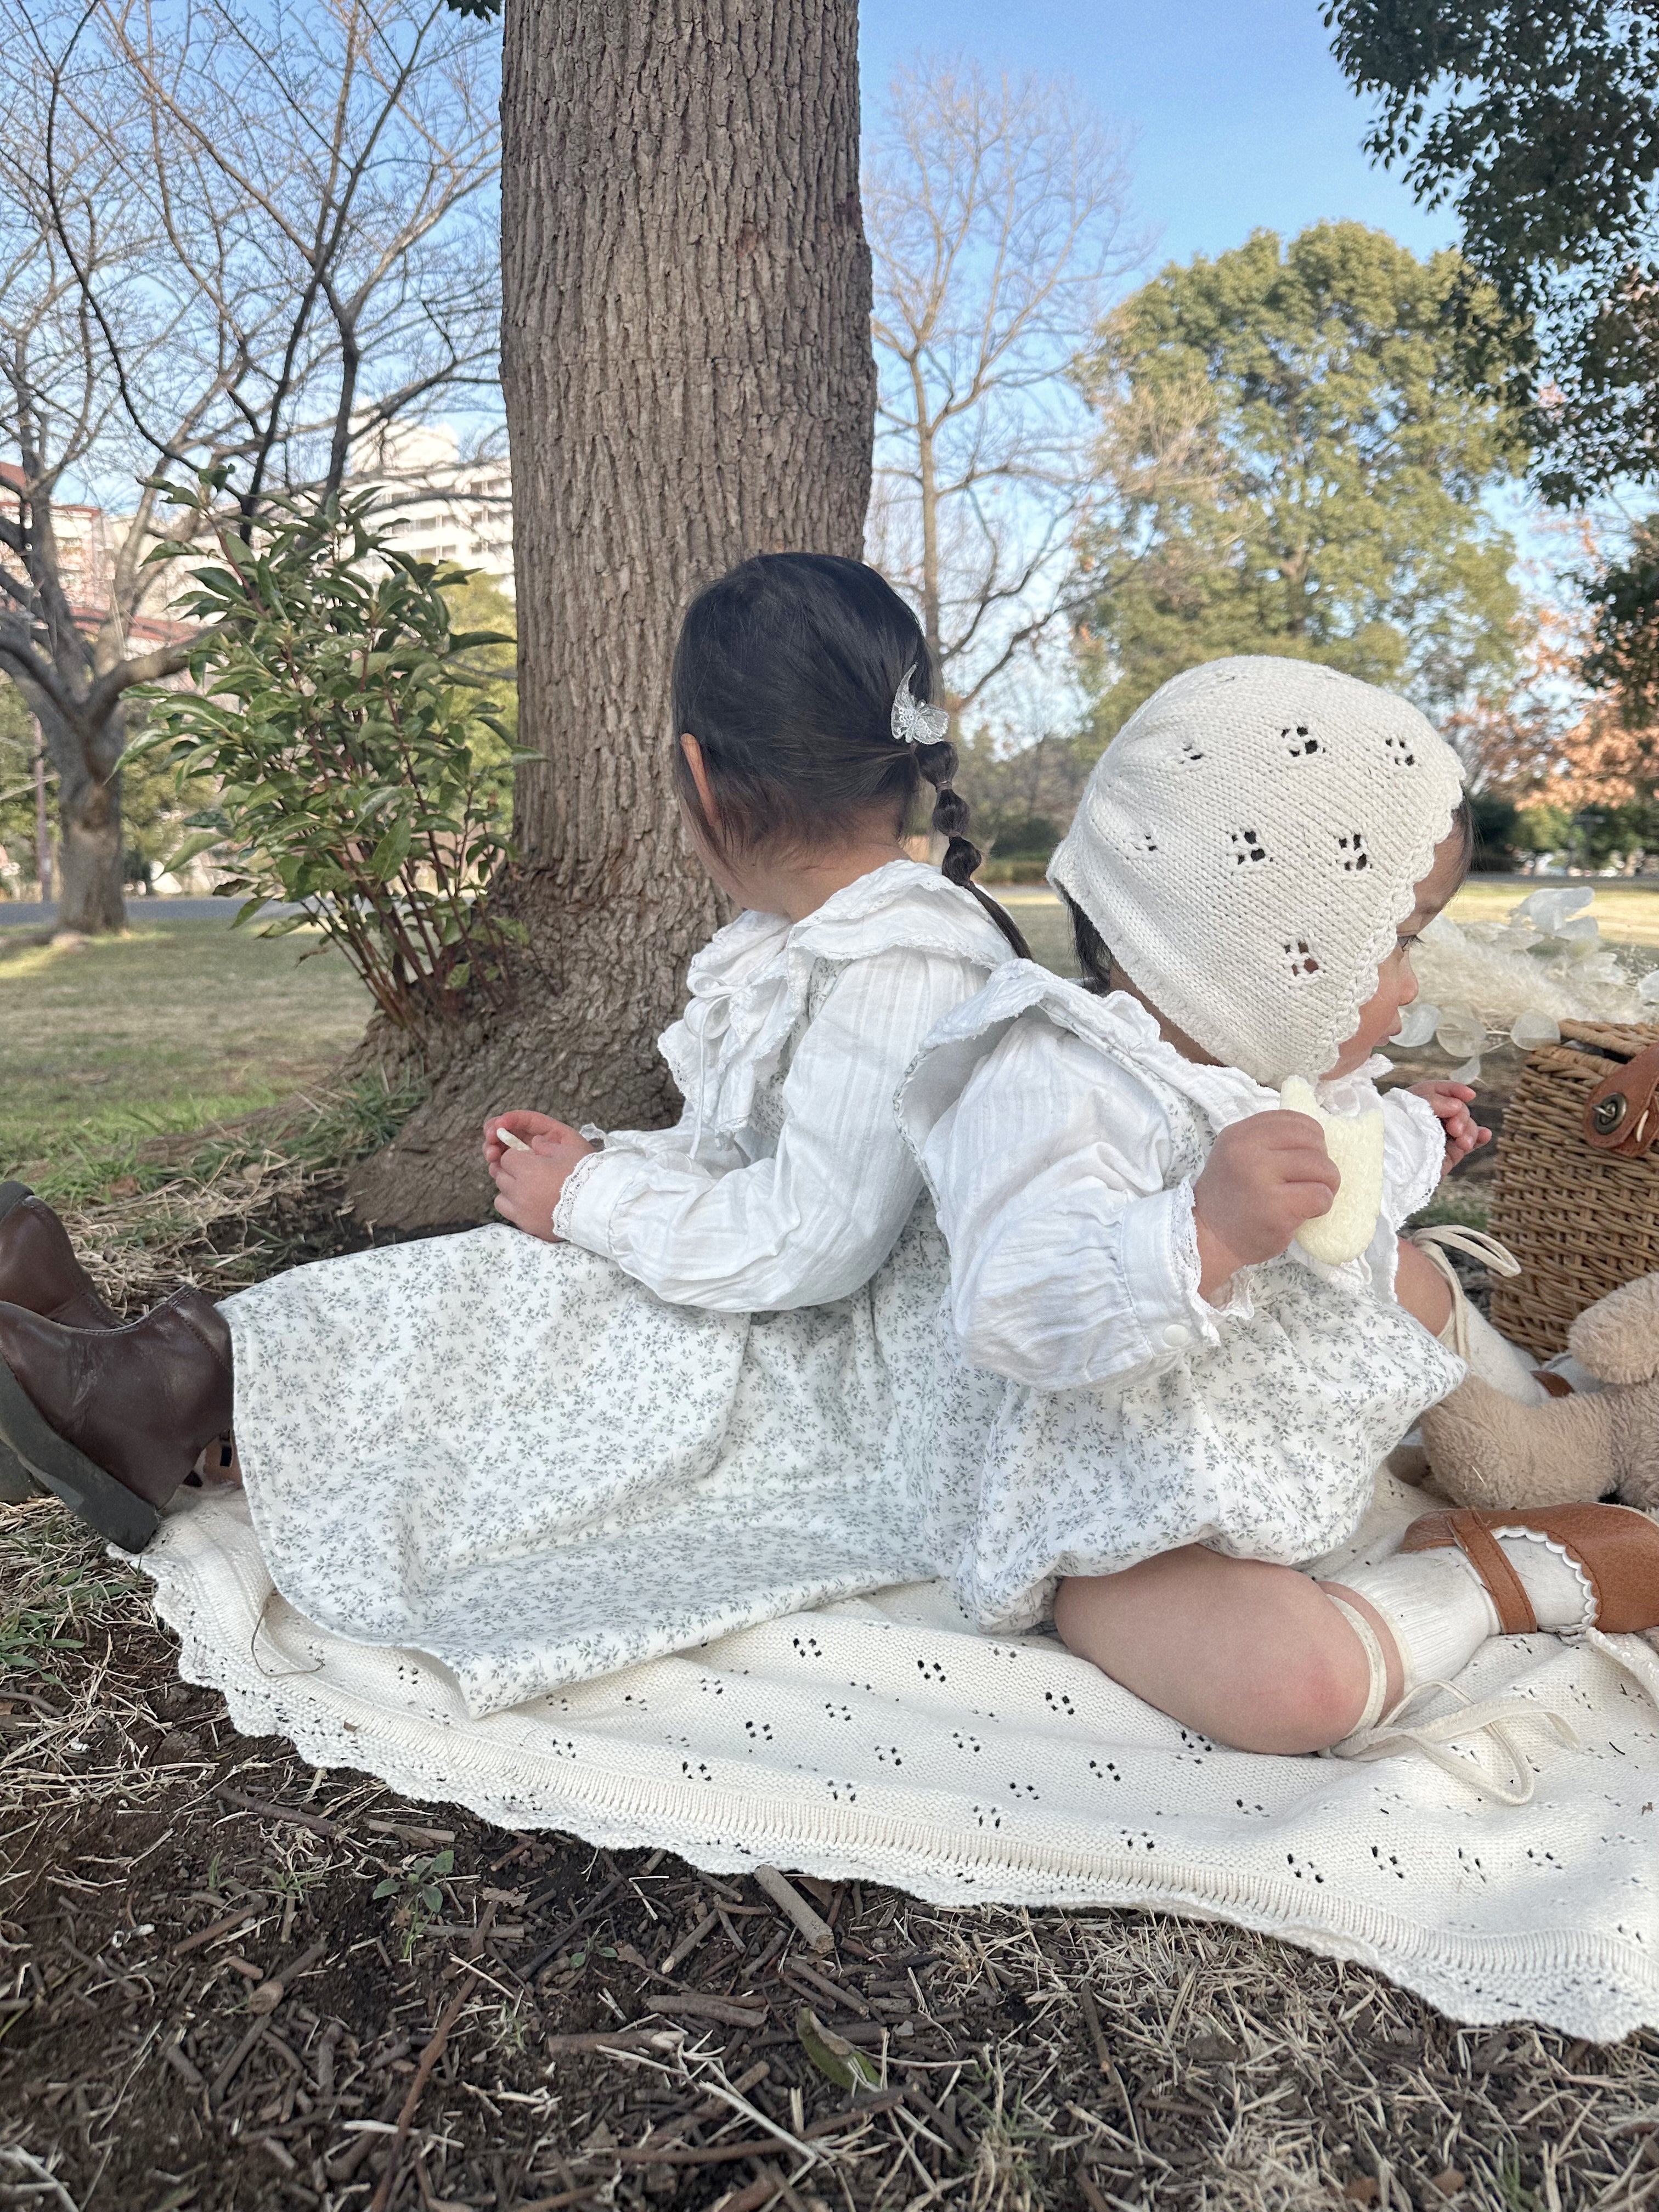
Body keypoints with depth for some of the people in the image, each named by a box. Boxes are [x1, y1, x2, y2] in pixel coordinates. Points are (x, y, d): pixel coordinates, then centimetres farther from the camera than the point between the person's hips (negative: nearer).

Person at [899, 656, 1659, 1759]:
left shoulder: (1275, 1058, 3)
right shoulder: (1046, 1081, -29)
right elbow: (1018, 1314, -41)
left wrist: (1407, 1142, 32)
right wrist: (1208, 1232, -52)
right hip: (1138, 1532, -9)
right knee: (1298, 1682, -32)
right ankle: (1501, 1577, -6)